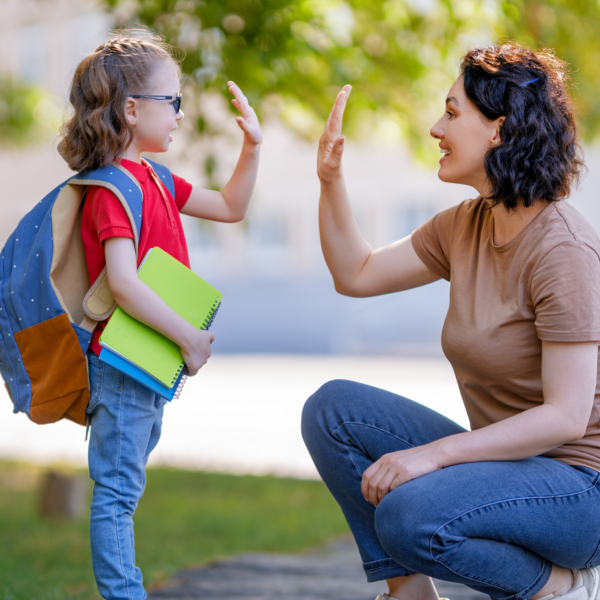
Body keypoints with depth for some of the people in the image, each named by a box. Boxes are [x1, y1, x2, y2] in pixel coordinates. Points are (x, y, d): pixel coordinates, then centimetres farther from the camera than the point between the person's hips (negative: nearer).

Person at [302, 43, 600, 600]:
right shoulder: (465, 225, 4)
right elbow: (356, 275, 15)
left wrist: (432, 454, -28)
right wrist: (330, 179, 1)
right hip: (505, 461, 8)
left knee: (410, 516, -32)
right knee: (331, 408, -3)